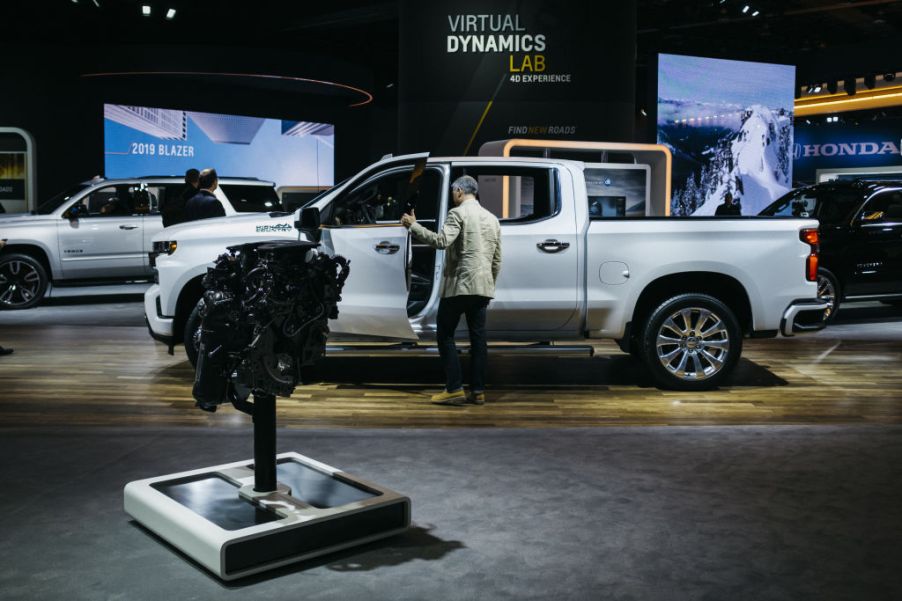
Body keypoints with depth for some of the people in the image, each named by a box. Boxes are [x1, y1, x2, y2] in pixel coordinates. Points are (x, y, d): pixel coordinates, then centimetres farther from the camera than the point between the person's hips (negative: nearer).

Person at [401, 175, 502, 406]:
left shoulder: (458, 213, -7)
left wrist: (413, 225, -14)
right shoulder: (491, 218, 17)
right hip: (483, 288, 7)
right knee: (478, 337, 9)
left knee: (445, 335, 1)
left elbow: (441, 241, -22)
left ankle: (455, 389, -4)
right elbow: (497, 259, 18)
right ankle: (478, 391, 9)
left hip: (459, 285, -7)